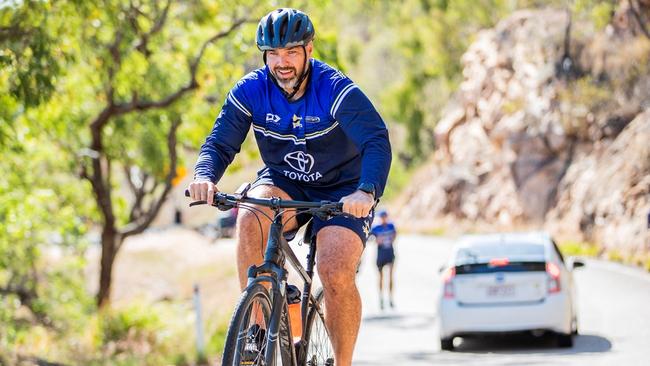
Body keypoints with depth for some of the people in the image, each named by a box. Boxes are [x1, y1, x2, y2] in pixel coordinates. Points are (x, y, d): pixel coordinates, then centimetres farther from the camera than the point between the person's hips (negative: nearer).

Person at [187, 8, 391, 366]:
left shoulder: (336, 90, -23)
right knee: (250, 219, -32)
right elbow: (219, 143, -15)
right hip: (284, 182, 3)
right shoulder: (250, 91, -13)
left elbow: (377, 141, -32)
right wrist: (205, 175, -39)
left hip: (341, 191, -3)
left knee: (337, 276, -24)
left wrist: (367, 191, -52)